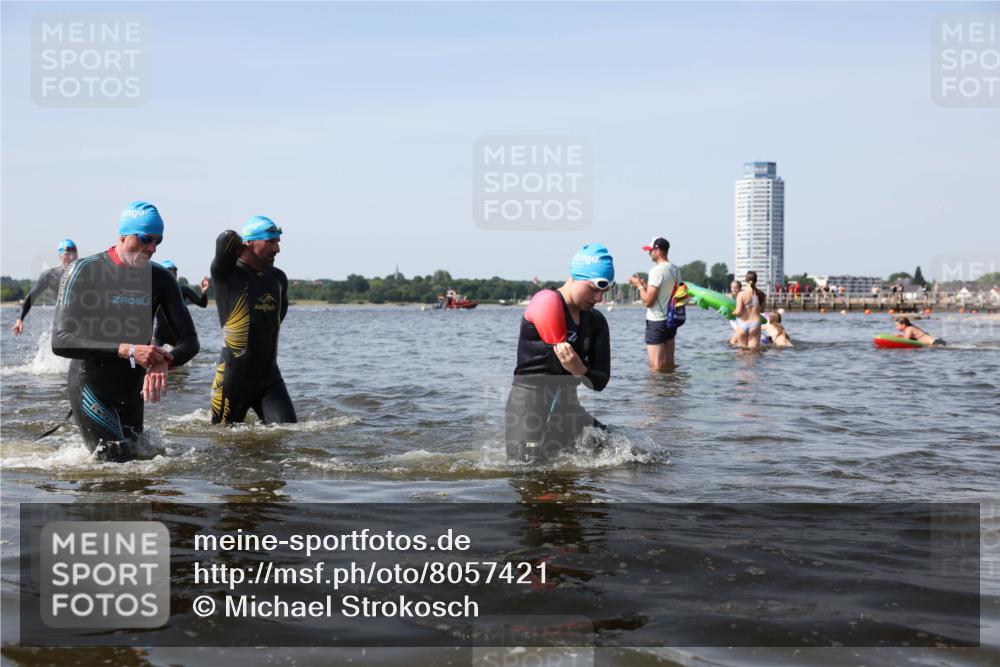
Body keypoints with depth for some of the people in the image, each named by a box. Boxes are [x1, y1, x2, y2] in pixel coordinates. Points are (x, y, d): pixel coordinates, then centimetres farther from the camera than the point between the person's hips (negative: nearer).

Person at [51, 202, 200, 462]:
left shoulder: (160, 278, 0)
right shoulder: (84, 271, -14)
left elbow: (189, 341, -2)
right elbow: (61, 341, -23)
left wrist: (164, 363, -27)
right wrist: (126, 351, -34)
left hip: (133, 389, 6)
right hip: (91, 388, -5)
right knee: (117, 461, -15)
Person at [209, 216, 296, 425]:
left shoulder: (278, 278, 9)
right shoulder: (226, 273, -9)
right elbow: (226, 240, -26)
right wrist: (243, 250, -6)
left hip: (269, 378, 5)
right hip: (233, 378, -5)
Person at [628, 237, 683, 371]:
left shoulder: (657, 270, -17)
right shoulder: (675, 270, 9)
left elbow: (648, 301, -19)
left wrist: (639, 285, -4)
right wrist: (645, 284, 17)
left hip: (656, 322, -8)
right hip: (671, 320, 8)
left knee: (656, 366, -5)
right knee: (669, 364, 13)